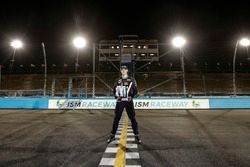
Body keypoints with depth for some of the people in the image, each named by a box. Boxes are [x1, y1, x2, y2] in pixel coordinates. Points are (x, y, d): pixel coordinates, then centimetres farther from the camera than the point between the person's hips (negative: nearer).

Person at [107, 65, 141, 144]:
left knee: (133, 118, 1)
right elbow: (114, 90, 17)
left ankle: (136, 136, 13)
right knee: (116, 119, 6)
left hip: (129, 101, -2)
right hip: (120, 102, 2)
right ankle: (112, 135, 19)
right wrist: (116, 97, 3)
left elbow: (135, 90, 1)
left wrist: (131, 97, -10)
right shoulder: (118, 80, 9)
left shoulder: (131, 80, 2)